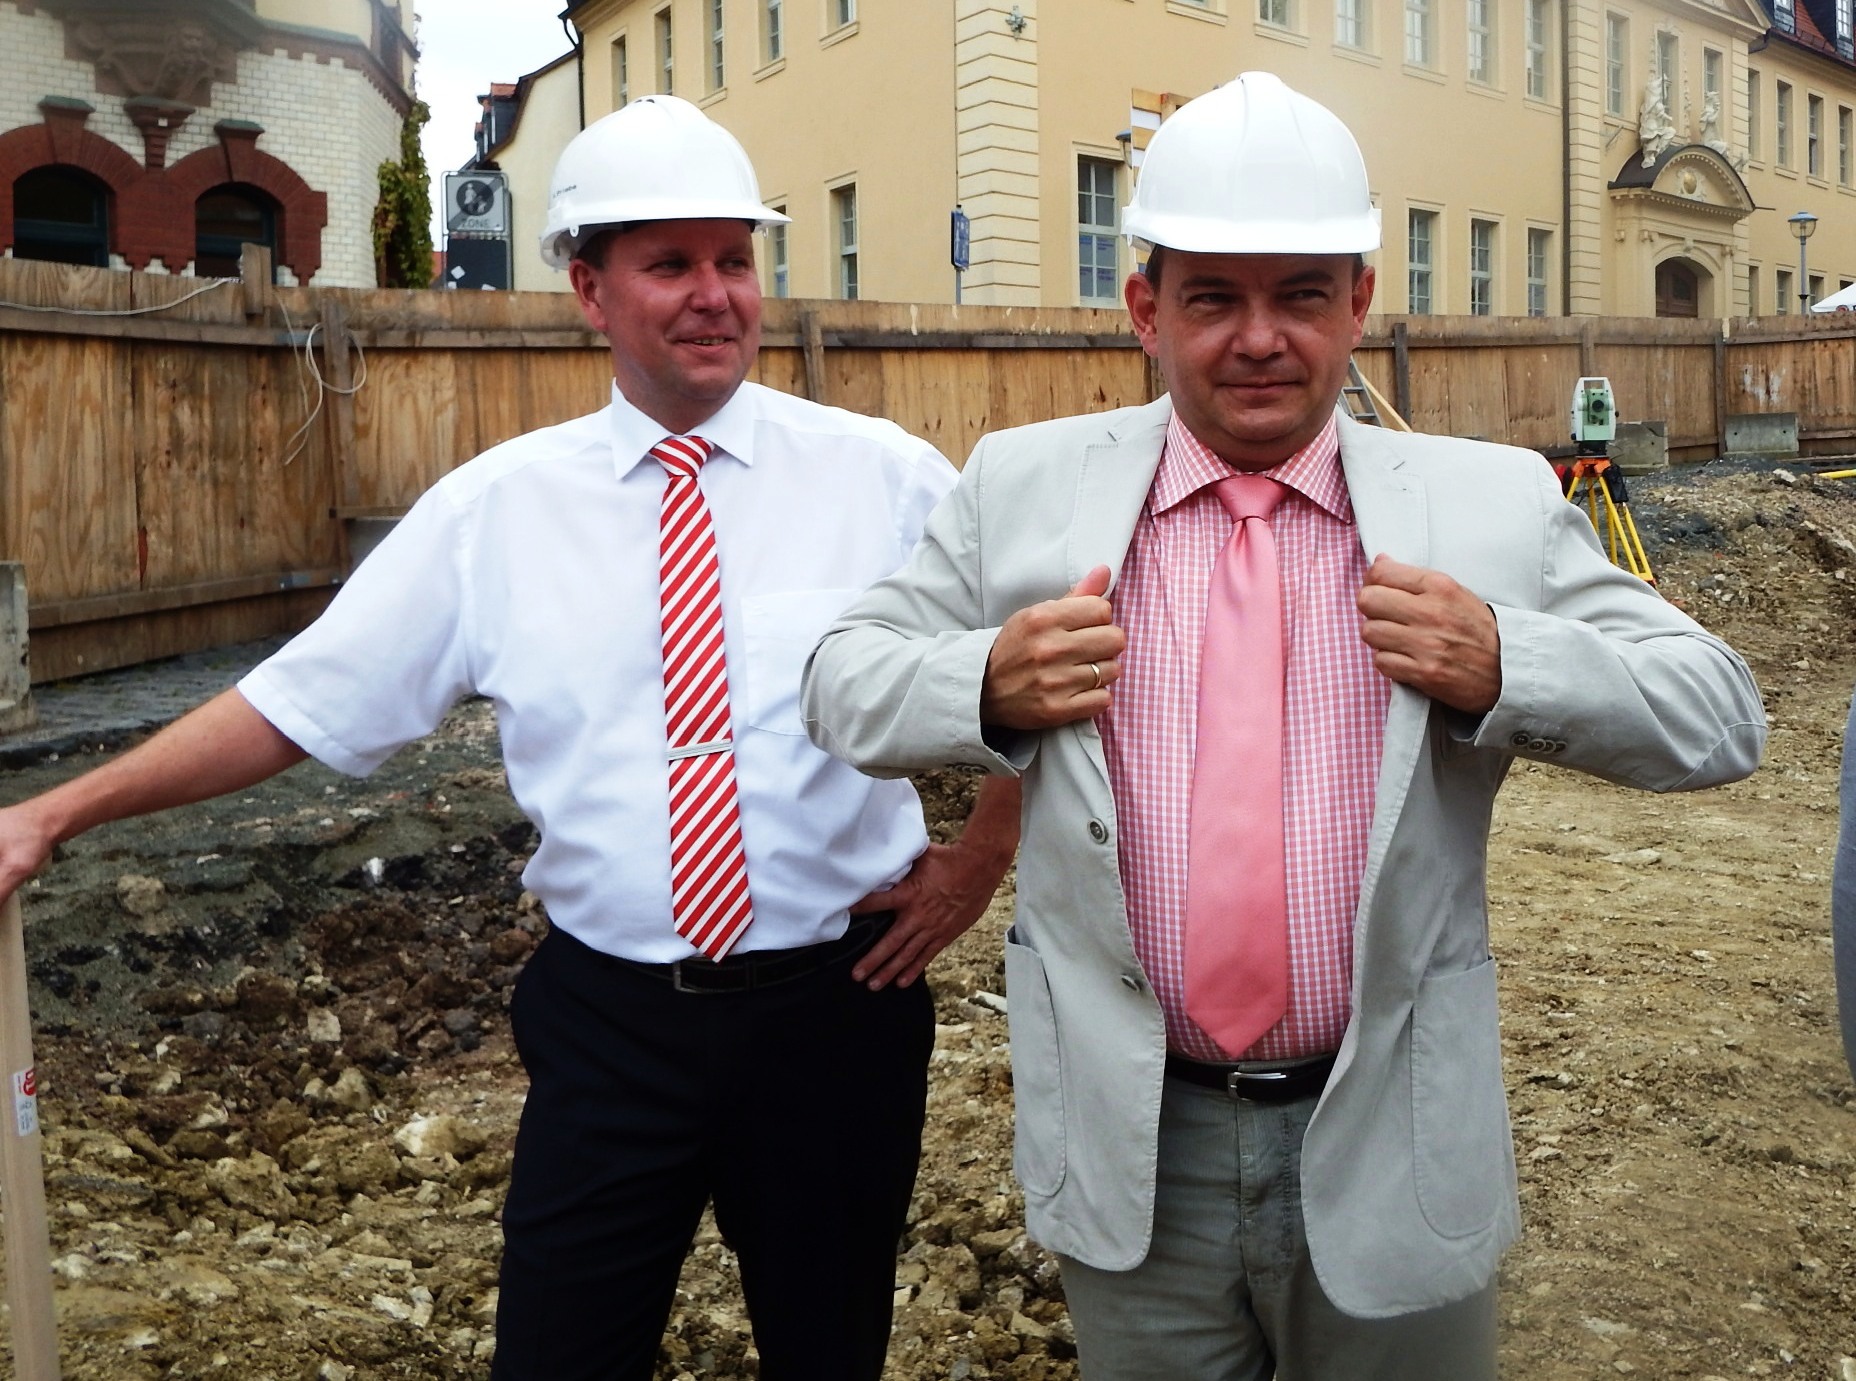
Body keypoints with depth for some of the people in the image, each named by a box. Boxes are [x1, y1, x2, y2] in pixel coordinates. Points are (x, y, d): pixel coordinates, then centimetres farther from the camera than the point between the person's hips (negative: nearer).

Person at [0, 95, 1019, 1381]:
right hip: (609, 1025, 1)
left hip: (837, 1007, 0)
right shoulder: (499, 504, -1)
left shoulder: (885, 476, -4)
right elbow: (302, 699, 1)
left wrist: (980, 859, 1)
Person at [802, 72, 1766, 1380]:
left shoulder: (1497, 502, -3)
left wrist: (1505, 669, -20)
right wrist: (986, 686, -19)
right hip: (1131, 1154, 1)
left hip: (1396, 1152, 0)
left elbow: (1723, 716, -2)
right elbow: (841, 682, 2)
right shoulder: (1024, 485, -2)